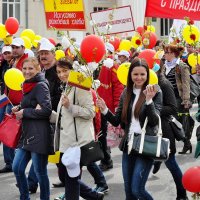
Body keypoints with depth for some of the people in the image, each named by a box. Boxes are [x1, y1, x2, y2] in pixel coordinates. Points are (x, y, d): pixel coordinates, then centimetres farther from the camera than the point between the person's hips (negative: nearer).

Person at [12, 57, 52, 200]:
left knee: (40, 172, 1)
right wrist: (19, 109, 7)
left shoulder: (40, 86, -11)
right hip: (27, 135, 9)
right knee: (17, 168, 10)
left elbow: (46, 110, -20)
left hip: (39, 136, -9)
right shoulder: (29, 85, 16)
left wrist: (24, 112, -13)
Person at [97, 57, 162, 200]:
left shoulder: (155, 92, -6)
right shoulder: (126, 93, 8)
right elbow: (117, 121, 9)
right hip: (128, 145, 5)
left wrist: (149, 99, -27)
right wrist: (105, 110, -9)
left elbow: (154, 122, -15)